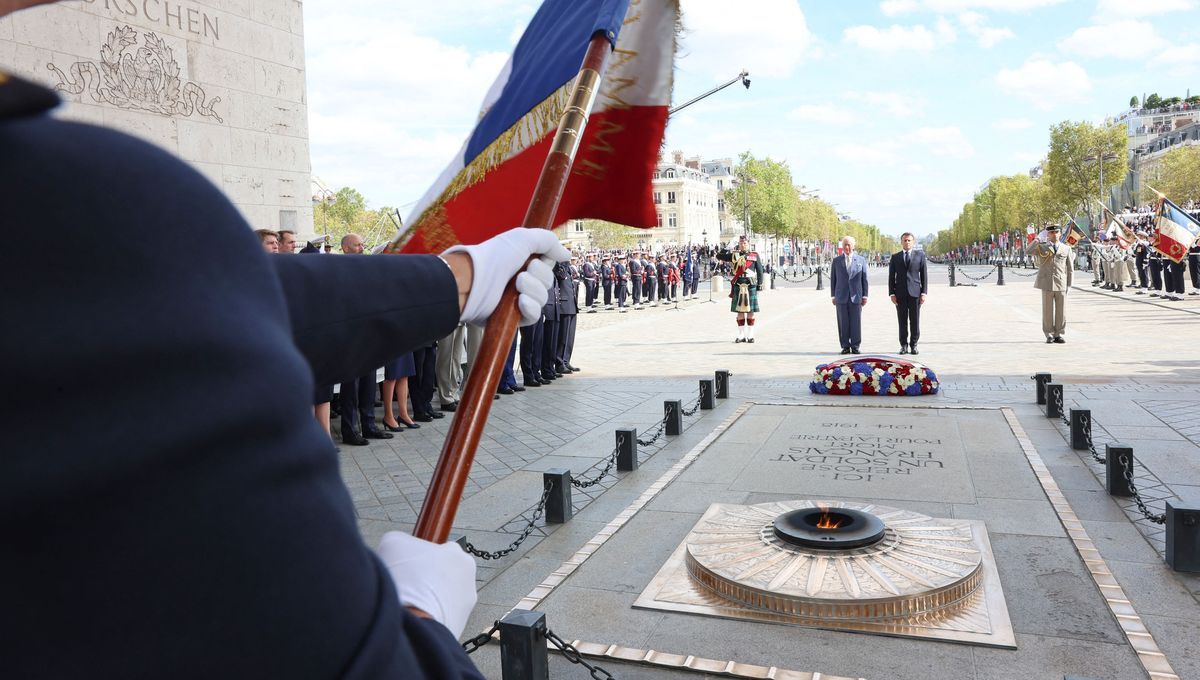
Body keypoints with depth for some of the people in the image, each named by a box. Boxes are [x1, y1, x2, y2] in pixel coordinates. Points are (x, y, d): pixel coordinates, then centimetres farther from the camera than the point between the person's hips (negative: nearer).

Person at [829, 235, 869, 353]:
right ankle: (845, 346, 8)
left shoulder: (861, 260, 7)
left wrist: (865, 296, 2)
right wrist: (833, 296, 5)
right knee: (843, 323, 1)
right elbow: (833, 280, 9)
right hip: (841, 297, 1)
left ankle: (855, 346, 7)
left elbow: (864, 279, 6)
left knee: (856, 323, 0)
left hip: (856, 296, 0)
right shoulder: (836, 261, 8)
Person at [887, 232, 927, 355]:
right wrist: (892, 293, -2)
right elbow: (891, 277, 8)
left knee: (915, 321, 1)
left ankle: (913, 345, 9)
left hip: (915, 293, -1)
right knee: (902, 321, 3)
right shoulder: (895, 257, 10)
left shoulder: (920, 255, 8)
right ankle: (904, 345, 10)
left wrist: (924, 293, -2)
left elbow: (924, 275, 5)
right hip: (900, 294, 1)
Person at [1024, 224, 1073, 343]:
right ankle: (1049, 335, 9)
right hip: (1047, 284, -2)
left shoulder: (1066, 248, 10)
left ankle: (1058, 335, 12)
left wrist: (1069, 285, 4)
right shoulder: (1041, 247, 6)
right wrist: (1038, 240, -14)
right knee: (1047, 311, 1)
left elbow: (1070, 269, 11)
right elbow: (1028, 251, -15)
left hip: (1061, 284, 2)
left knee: (1061, 311, 3)